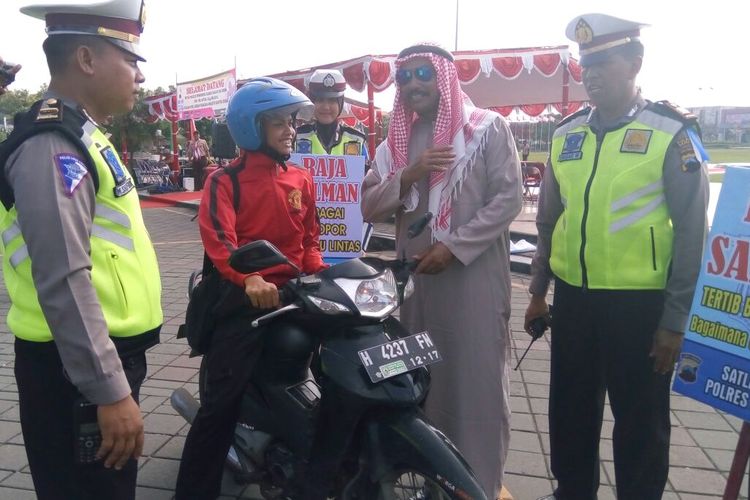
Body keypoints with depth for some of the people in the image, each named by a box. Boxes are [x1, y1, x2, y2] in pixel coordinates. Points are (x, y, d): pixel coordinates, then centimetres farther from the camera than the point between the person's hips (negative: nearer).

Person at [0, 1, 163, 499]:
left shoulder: (79, 137, 14)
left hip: (104, 355, 10)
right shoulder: (53, 146, -19)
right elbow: (64, 283, -26)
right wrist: (110, 391, -25)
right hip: (77, 368, -10)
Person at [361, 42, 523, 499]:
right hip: (415, 274, 5)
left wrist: (454, 246, -15)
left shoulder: (488, 128, -1)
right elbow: (370, 208, 7)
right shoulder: (396, 141, 13)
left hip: (475, 273, -4)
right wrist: (408, 175, -11)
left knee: (478, 382, 2)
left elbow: (508, 198, -8)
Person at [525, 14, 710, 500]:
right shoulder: (566, 133, 7)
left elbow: (690, 231, -7)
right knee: (570, 412, 18)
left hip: (639, 303, -4)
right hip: (573, 299, 5)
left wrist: (675, 319, -9)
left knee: (640, 422, 12)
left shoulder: (672, 131, -6)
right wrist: (538, 291, 13)